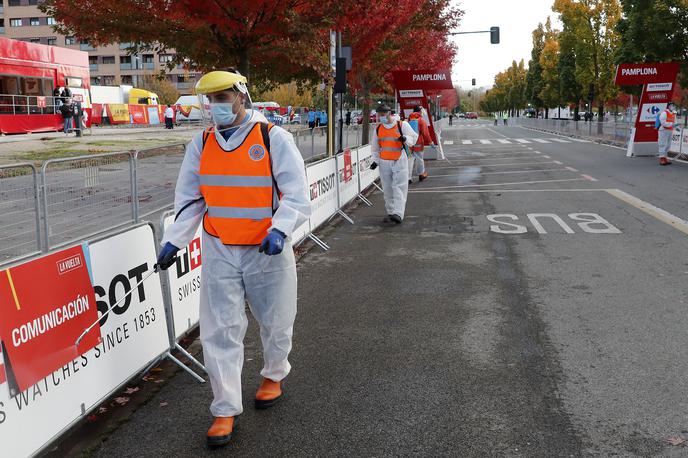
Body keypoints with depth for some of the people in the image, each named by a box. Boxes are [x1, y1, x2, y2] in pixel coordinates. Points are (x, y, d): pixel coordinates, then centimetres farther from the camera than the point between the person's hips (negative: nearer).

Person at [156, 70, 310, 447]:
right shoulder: (201, 144, 4)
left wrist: (279, 229, -26)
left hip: (267, 250, -2)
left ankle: (273, 375, 42)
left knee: (274, 321, 13)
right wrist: (174, 240, 1)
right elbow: (189, 200, 10)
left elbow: (296, 195, -11)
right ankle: (225, 410, 15)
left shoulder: (273, 138, -8)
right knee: (219, 330, 1)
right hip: (219, 250, 3)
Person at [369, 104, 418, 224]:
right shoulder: (378, 129, 9)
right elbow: (375, 146, 17)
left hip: (399, 161, -4)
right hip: (384, 162, 4)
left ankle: (398, 214, -19)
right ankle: (390, 212, 16)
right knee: (387, 189, 6)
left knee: (399, 187, -12)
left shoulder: (402, 125, -2)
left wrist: (405, 139, -21)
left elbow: (413, 137, 0)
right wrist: (375, 161, 7)